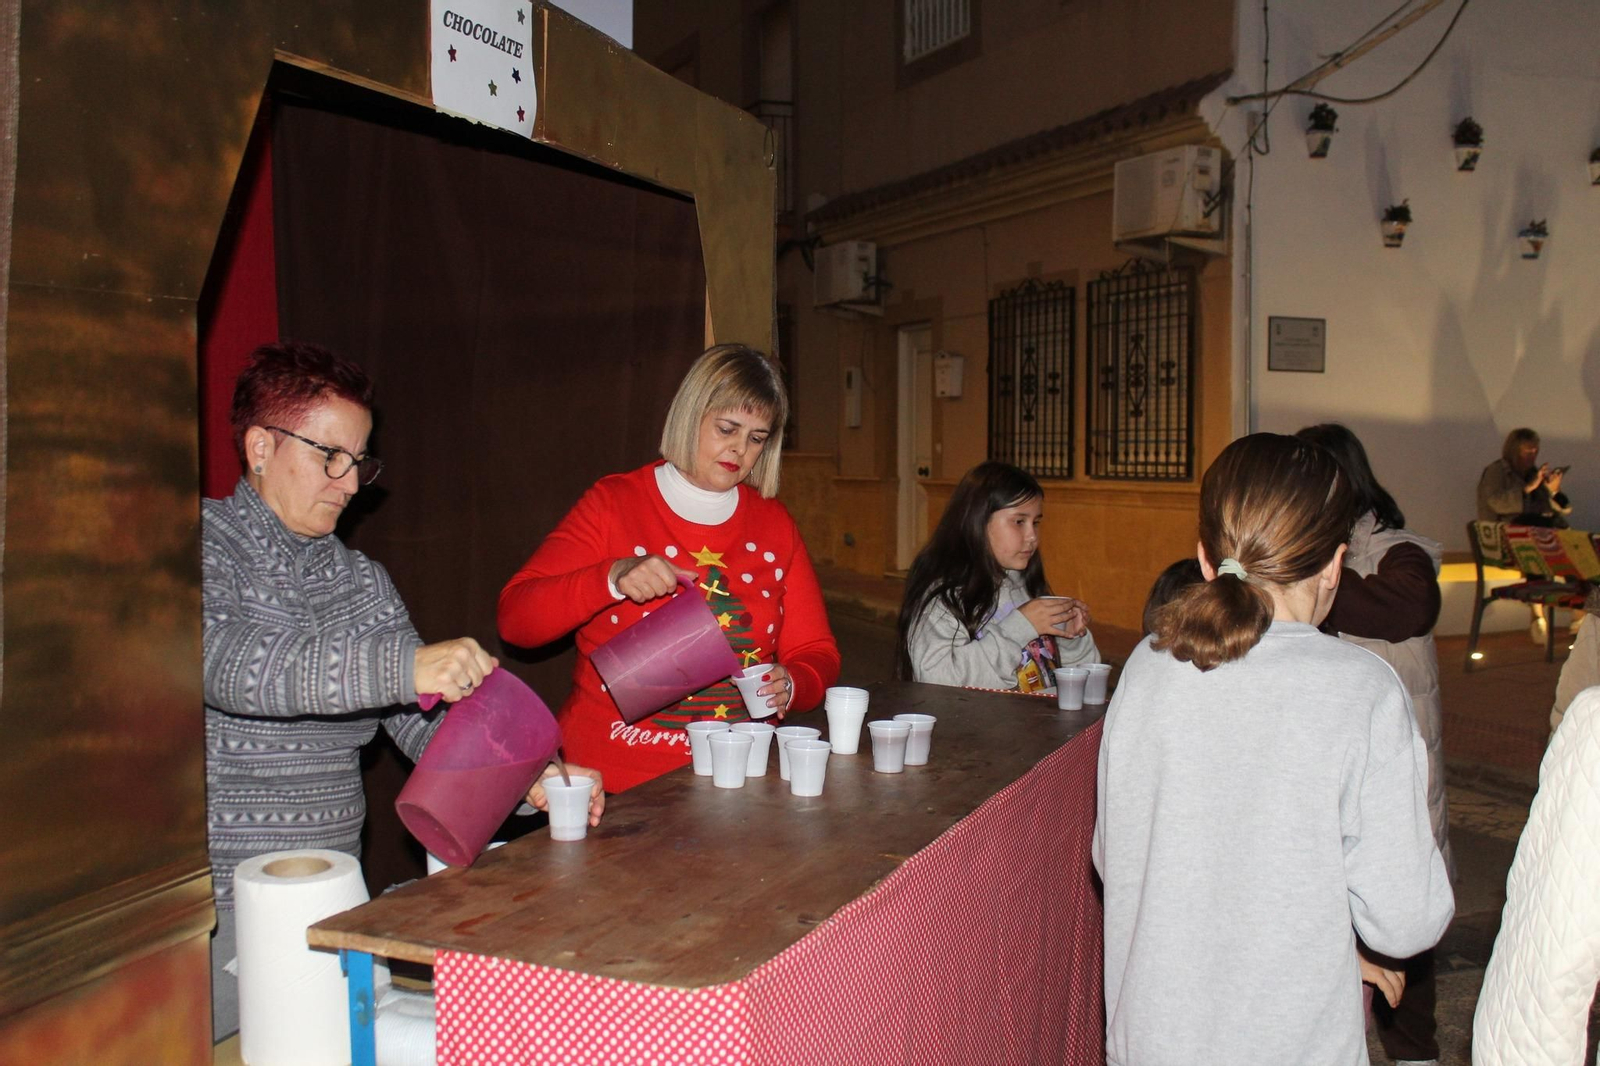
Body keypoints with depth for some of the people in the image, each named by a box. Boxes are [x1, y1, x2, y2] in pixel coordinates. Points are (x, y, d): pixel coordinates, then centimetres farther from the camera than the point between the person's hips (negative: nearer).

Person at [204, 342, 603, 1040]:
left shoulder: (359, 579, 12)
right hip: (220, 904, -5)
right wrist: (400, 666, -38)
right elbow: (219, 661, -27)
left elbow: (425, 721, 7)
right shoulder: (203, 542, -6)